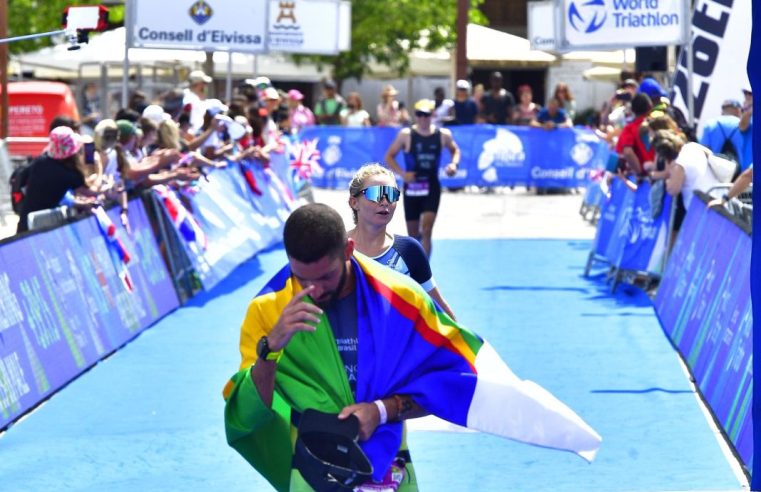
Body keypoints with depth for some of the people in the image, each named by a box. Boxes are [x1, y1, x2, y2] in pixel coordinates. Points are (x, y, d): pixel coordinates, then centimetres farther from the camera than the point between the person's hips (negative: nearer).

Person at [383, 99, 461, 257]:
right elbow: (389, 156, 1)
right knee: (413, 233, 10)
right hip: (412, 186, 0)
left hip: (432, 186, 0)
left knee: (426, 229, -16)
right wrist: (402, 173, -14)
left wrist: (454, 164, -3)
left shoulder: (443, 135, -1)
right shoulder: (405, 135, -6)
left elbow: (455, 150, 18)